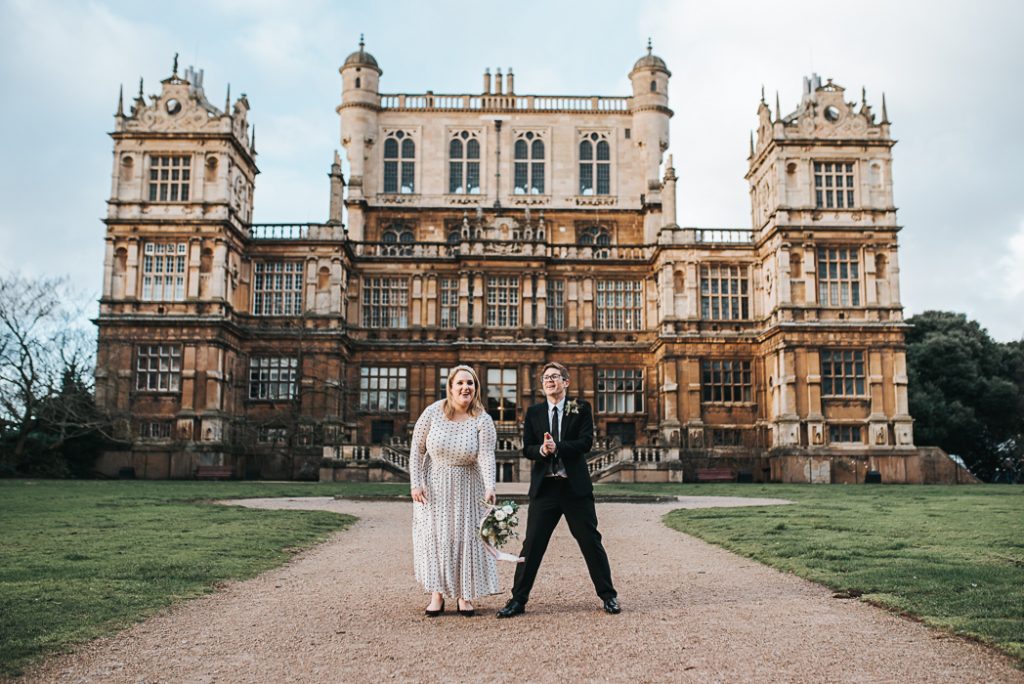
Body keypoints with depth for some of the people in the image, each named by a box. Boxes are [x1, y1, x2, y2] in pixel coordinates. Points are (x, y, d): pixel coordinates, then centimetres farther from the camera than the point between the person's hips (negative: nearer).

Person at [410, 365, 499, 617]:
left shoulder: (482, 421, -14)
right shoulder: (433, 412, -12)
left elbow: (486, 456, -25)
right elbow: (417, 448, -6)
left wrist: (489, 488, -40)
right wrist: (416, 483, -11)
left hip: (466, 486, 0)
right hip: (434, 484, 0)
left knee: (466, 536, 3)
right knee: (434, 535, 2)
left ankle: (464, 595, 16)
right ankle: (437, 594, 12)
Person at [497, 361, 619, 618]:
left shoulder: (581, 409, 2)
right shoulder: (534, 412, 9)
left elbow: (586, 442, -9)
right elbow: (527, 448, 3)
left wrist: (557, 447, -21)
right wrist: (541, 450, -18)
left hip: (576, 486, -1)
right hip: (544, 486, 2)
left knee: (591, 542, 6)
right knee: (532, 544, 2)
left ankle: (608, 596, 19)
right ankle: (518, 599, 10)